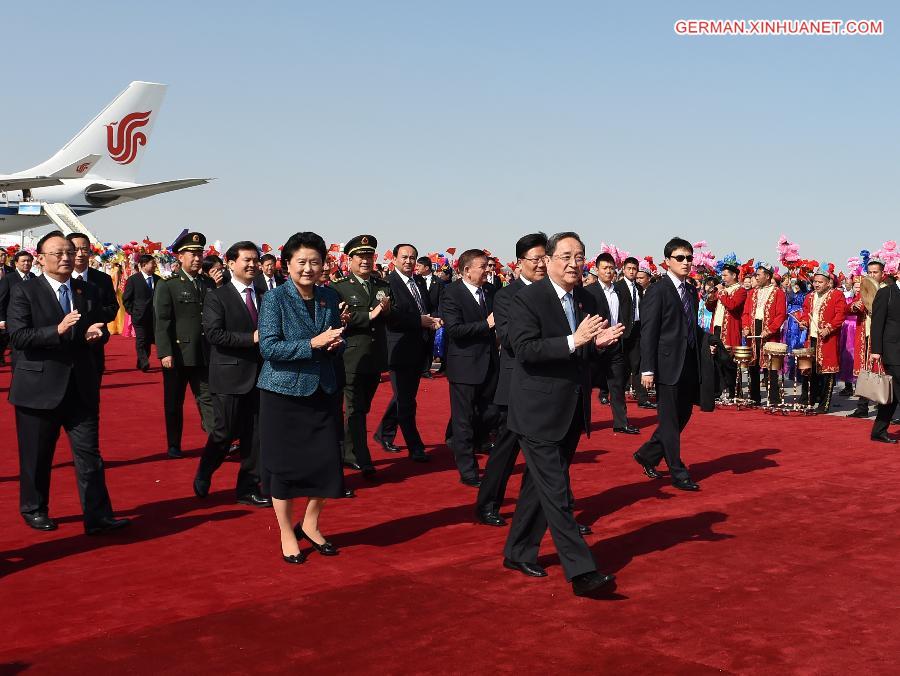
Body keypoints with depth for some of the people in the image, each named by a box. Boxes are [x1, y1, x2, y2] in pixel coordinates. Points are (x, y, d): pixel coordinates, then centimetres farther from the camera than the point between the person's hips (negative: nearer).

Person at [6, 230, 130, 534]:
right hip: (39, 389, -3)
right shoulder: (24, 293, -4)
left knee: (89, 453, 1)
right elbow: (17, 337, -14)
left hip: (81, 387, 3)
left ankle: (98, 517, 3)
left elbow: (102, 330, 15)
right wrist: (58, 330, -26)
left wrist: (97, 333, -9)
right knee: (36, 457, 10)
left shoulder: (90, 292, 10)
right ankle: (33, 510, 28)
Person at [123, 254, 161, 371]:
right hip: (140, 316, -4)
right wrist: (132, 311, -3)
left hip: (154, 317, 4)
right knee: (141, 341, -8)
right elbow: (126, 299, 1)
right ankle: (144, 363, -10)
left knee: (148, 341, 8)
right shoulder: (133, 279, -4)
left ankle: (141, 363, 20)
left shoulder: (158, 279, 5)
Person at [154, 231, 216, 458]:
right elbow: (161, 322, -8)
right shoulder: (167, 286, -3)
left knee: (208, 399, 0)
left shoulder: (209, 285, 10)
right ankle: (174, 446, 19)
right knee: (174, 403, 8)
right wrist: (165, 353, -16)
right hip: (177, 355, -3)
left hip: (204, 355, 3)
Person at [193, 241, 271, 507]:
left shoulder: (264, 296, 12)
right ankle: (202, 478, 26)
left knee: (256, 433, 6)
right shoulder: (216, 297, -5)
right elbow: (214, 334, -15)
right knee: (226, 432, 2)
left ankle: (249, 488, 16)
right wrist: (251, 338, -20)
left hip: (259, 375, 5)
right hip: (230, 376, -5)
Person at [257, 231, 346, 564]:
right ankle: (287, 533, 22)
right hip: (284, 392, -4)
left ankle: (310, 524, 26)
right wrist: (313, 344, -25)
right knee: (285, 465, 4)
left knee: (327, 461, 3)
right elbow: (269, 348, -16)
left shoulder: (329, 297, 6)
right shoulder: (275, 298, -9)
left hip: (323, 391, 5)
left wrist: (336, 344, -9)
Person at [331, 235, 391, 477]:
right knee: (355, 410, -1)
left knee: (361, 409, 14)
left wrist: (387, 311, -11)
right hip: (352, 359, -5)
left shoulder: (384, 286, 10)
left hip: (376, 359, 5)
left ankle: (348, 454, 28)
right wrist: (370, 315, -20)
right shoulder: (338, 288, -6)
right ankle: (361, 460, 2)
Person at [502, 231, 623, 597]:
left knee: (540, 486, 17)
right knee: (556, 492, -7)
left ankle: (518, 552, 30)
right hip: (539, 412, -7)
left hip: (572, 412, 7)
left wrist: (598, 342, -5)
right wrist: (574, 341, -29)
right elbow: (525, 349, -22)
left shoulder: (587, 301, 9)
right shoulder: (527, 299, -12)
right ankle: (581, 571, -7)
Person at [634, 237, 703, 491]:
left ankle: (647, 455, 28)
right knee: (670, 421, 1)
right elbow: (648, 333, -12)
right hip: (668, 365, -8)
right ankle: (678, 474, 8)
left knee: (683, 416, 13)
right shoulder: (657, 291, -9)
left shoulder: (691, 291, 13)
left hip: (689, 365, 8)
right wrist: (648, 369, -16)